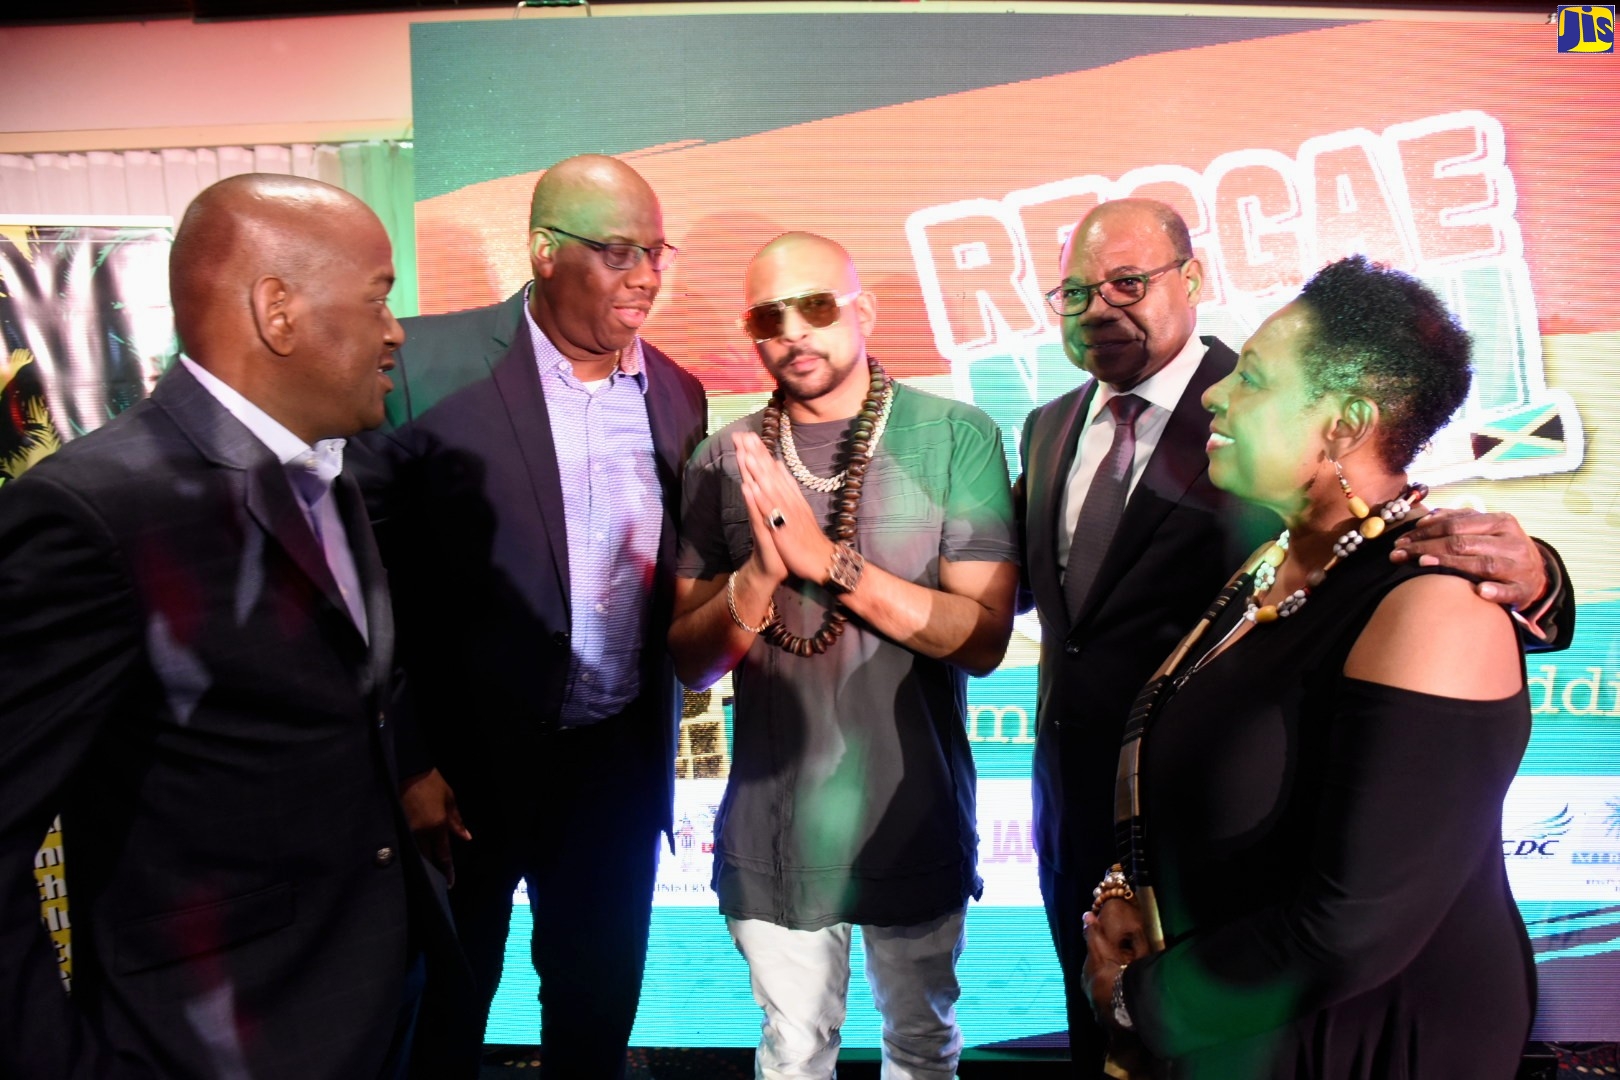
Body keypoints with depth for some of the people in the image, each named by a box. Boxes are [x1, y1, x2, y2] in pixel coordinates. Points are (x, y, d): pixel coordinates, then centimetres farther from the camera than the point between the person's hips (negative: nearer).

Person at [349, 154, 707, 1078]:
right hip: (461, 763, -4)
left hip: (620, 767, 4)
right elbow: (374, 579, -11)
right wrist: (407, 765, -11)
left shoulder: (677, 394, 4)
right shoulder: (430, 367, -12)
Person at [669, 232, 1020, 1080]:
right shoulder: (724, 460, -3)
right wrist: (758, 575, -22)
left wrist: (830, 559, -24)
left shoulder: (957, 437, -9)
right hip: (771, 828, 1)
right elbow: (690, 661, -2)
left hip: (913, 824, -1)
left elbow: (984, 636, -15)